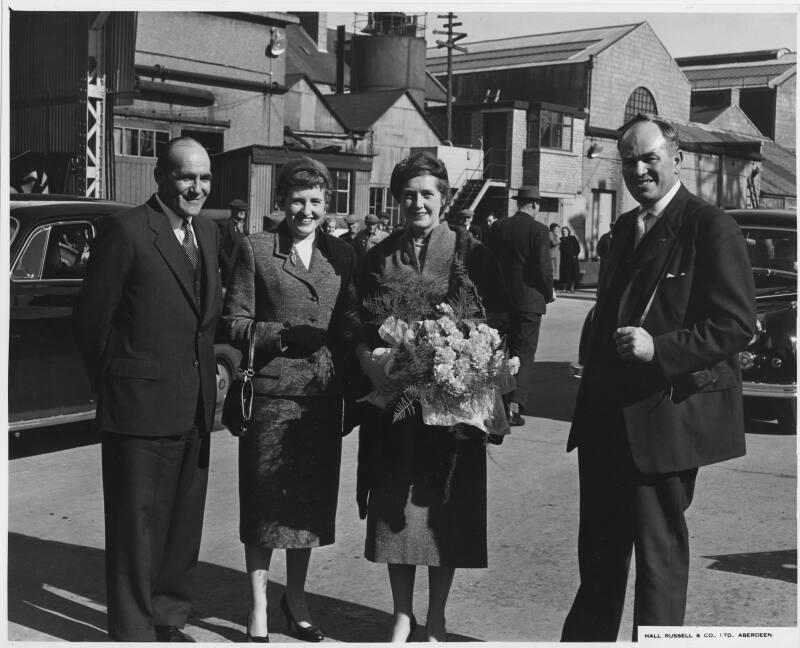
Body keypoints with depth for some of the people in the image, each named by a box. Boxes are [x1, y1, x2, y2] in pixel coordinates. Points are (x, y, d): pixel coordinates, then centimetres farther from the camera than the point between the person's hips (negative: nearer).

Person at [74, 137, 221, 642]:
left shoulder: (209, 233, 11)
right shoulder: (126, 230, -10)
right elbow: (92, 316, -8)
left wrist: (209, 368, 8)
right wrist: (110, 385, -2)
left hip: (196, 405, 7)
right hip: (141, 404, -7)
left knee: (185, 519, 15)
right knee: (137, 520, 4)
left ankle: (169, 618, 30)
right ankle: (134, 630, 17)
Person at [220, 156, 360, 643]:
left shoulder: (343, 255, 10)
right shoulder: (256, 250, -1)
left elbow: (351, 327, 10)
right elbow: (235, 325, -3)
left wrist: (350, 383, -4)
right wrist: (284, 334, -16)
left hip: (324, 396, 3)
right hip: (272, 392, -3)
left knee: (313, 500, 12)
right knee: (265, 502, 3)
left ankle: (297, 597, 30)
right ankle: (259, 610, 17)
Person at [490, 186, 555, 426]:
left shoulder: (499, 227, 4)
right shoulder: (538, 230, -10)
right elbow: (544, 267, -14)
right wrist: (549, 293, 2)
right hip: (529, 300, -5)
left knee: (505, 351, 16)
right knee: (524, 353, 1)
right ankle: (515, 405, -6)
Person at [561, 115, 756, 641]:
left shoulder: (711, 227, -10)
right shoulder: (626, 228, 15)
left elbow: (738, 324, -15)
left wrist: (659, 348, -25)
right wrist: (591, 393, 15)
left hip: (667, 416, -8)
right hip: (608, 418, 8)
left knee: (660, 550, 5)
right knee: (598, 548, 18)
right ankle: (587, 636, 33)